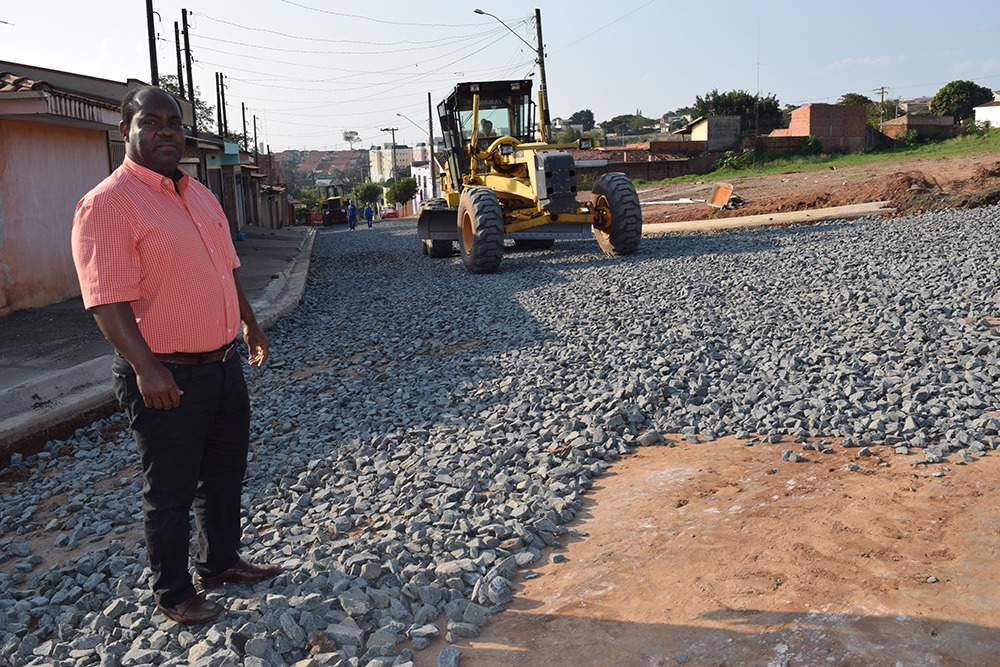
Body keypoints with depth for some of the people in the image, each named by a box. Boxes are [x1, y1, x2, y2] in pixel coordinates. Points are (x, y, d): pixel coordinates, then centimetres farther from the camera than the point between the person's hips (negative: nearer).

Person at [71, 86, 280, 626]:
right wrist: (146, 368, -30)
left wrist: (250, 324, 23)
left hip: (224, 363, 8)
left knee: (225, 474, 21)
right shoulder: (107, 204, -16)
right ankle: (172, 593, 24)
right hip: (167, 378, -8)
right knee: (172, 491, 6)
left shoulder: (199, 195, 11)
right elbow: (108, 300, -23)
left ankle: (220, 561, 40)